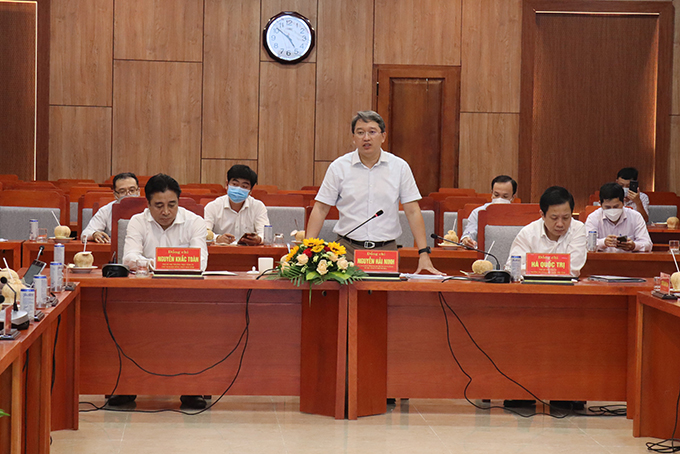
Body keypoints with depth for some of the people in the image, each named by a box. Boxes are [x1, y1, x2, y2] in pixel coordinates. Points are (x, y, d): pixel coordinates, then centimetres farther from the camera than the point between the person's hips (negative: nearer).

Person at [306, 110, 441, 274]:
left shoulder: (400, 167, 5)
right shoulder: (338, 167, 4)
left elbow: (412, 212, 5)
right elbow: (320, 209, 5)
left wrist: (424, 254, -3)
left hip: (386, 250, 1)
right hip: (348, 249, -1)